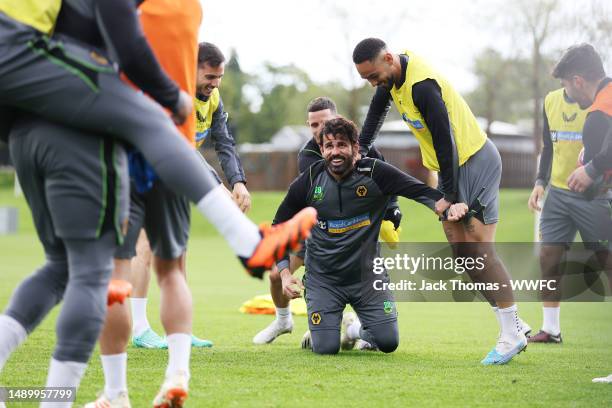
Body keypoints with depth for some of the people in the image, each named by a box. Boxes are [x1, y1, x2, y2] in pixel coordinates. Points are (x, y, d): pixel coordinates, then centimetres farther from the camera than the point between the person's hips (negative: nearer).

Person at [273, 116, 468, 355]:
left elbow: (419, 190, -17)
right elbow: (279, 228, 2)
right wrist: (284, 272, -7)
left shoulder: (374, 173, -12)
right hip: (322, 279, -1)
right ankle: (313, 331, 28)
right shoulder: (308, 182, -9)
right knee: (326, 349, -11)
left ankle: (359, 330, 30)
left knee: (388, 342, -7)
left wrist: (448, 205, -38)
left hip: (367, 274, 1)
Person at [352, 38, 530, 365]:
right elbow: (378, 106, 22)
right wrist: (360, 148, 20)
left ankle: (512, 335, -7)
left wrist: (449, 196, -20)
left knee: (480, 252, -11)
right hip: (450, 168, 10)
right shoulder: (397, 71, 2)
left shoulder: (422, 85, -27)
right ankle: (514, 325, 10)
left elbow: (444, 140, -25)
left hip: (474, 163, -10)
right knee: (463, 255, 6)